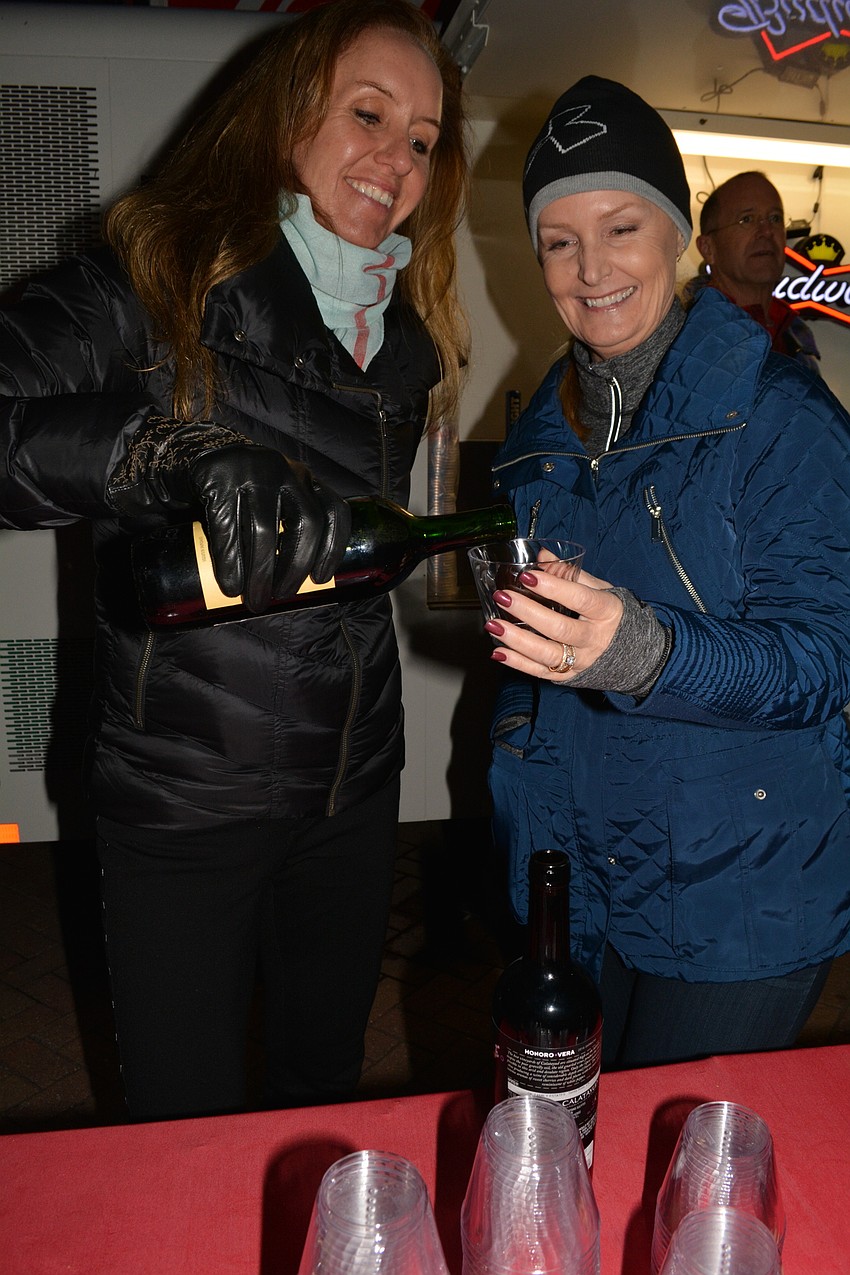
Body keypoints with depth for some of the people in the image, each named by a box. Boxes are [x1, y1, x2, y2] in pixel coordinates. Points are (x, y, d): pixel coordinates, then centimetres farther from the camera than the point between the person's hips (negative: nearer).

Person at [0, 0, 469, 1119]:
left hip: (355, 787, 6)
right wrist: (187, 445, -39)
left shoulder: (405, 332, 8)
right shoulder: (159, 279, -12)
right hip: (184, 802, -5)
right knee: (187, 1126, 12)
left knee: (326, 1080, 24)